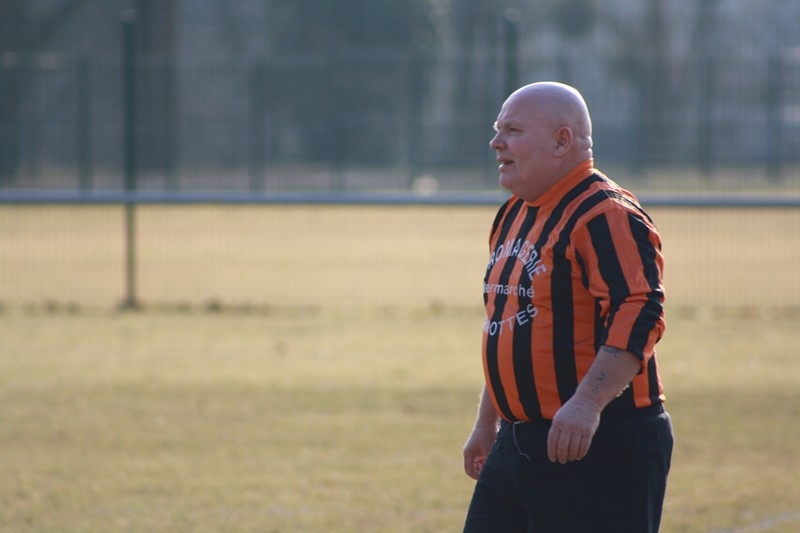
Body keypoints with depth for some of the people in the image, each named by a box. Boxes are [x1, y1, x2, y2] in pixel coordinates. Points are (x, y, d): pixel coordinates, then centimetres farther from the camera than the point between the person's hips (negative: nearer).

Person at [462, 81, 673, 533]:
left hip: (602, 449, -9)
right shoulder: (514, 215, 17)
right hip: (517, 445, 9)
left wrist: (587, 403, -35)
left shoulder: (606, 216, -13)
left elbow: (638, 317, -25)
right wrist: (488, 425, 30)